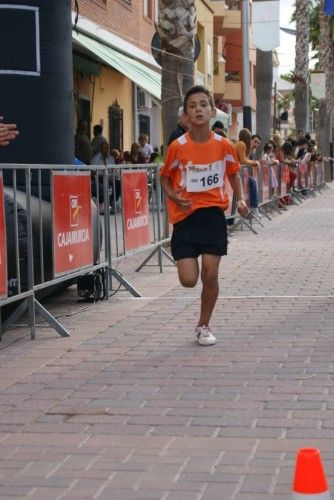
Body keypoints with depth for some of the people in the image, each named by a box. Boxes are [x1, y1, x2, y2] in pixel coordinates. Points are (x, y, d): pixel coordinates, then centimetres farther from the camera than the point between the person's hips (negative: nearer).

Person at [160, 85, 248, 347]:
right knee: (189, 279, -7)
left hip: (213, 213, 1)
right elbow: (165, 177, 6)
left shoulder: (224, 145, -4)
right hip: (185, 215, -1)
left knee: (210, 274, -1)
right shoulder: (178, 147, -8)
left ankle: (203, 326, 19)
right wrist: (174, 196, -12)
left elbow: (234, 173, 14)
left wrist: (241, 199, -1)